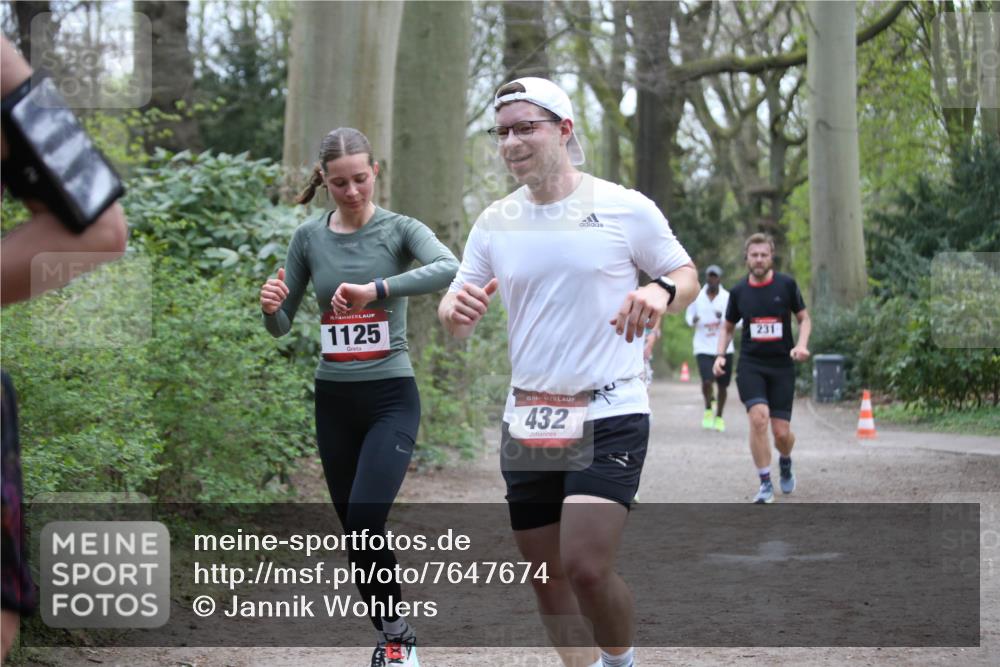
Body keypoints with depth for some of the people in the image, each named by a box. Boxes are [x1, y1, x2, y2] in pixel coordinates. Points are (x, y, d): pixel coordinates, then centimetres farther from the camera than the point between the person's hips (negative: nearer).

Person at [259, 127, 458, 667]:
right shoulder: (309, 237, 4)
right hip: (334, 400, 4)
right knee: (354, 532, 9)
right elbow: (281, 326, 8)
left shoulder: (399, 230, -6)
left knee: (364, 527, -17)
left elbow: (450, 268, -28)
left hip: (390, 397, -4)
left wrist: (376, 289, -37)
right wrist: (270, 306, -15)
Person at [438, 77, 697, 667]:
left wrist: (662, 292, -19)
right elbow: (458, 318, 12)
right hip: (528, 422, 5)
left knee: (587, 568, -18)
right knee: (547, 577, 7)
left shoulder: (626, 208, -3)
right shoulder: (495, 223, 7)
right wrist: (457, 311, -14)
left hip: (611, 414, -5)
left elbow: (687, 276, 6)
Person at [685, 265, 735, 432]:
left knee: (722, 385, 9)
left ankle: (719, 417, 30)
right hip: (703, 348, -1)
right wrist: (693, 321, -8)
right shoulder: (697, 297, 1)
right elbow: (689, 315, 15)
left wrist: (724, 318, -21)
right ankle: (708, 408, 12)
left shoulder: (728, 298, -2)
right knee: (707, 381, -17)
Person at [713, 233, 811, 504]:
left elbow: (804, 318, 7)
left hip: (782, 365, 0)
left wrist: (802, 344, -12)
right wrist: (720, 354, 0)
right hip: (750, 365, 0)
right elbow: (728, 327, 16)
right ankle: (765, 484, -9)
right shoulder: (739, 291, 3)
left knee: (781, 431, -2)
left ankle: (785, 462, 36)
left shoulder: (786, 284, -1)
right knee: (759, 418, -21)